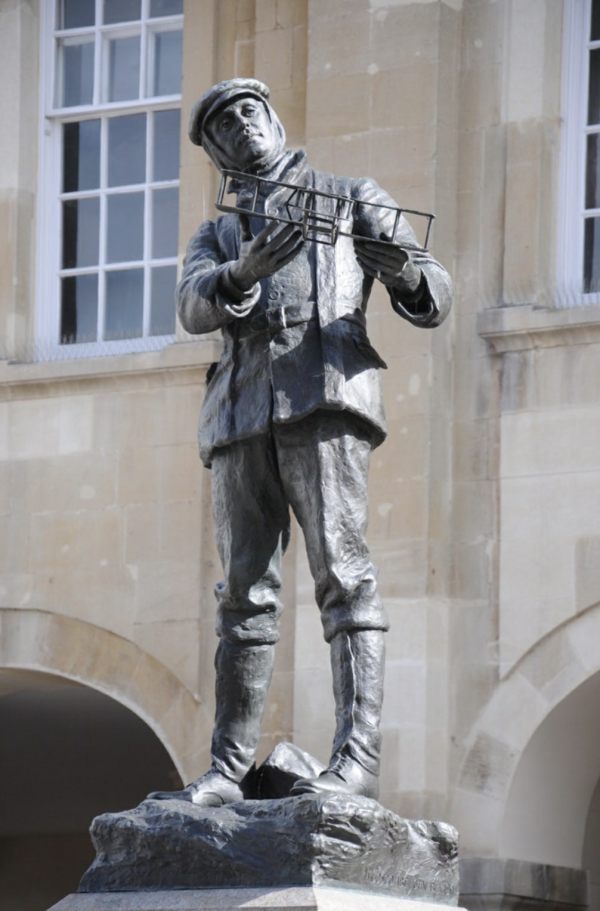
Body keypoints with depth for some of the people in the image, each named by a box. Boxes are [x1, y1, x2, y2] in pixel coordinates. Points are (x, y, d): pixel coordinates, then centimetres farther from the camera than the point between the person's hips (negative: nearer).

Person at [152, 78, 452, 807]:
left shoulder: (353, 199, 19)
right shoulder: (215, 239, 27)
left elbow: (434, 302, 9)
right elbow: (196, 307, 3)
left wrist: (406, 272, -16)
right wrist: (243, 271, -20)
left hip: (324, 393, -4)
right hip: (241, 411, 4)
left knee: (341, 571, -16)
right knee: (244, 591, -1)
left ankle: (357, 758, -26)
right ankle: (229, 771, -3)